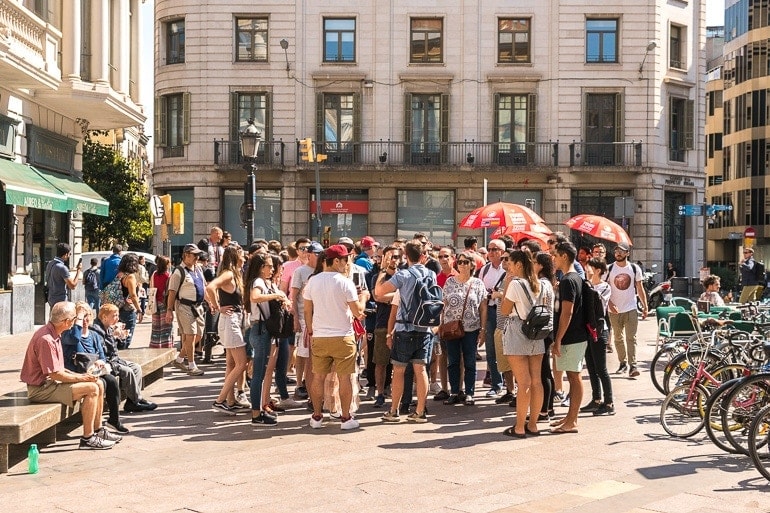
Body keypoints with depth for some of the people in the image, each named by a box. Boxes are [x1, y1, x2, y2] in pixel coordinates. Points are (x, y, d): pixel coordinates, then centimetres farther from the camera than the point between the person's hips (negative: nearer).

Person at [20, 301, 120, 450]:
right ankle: (87, 438, -14)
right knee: (91, 389, -20)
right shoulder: (45, 339, -23)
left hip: (51, 382, 10)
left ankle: (98, 430, 17)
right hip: (41, 388, -10)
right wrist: (81, 378, -13)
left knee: (98, 384, 6)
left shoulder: (54, 334, 10)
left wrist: (80, 375, 4)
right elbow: (54, 374, -24)